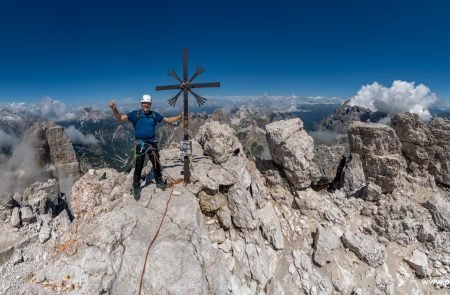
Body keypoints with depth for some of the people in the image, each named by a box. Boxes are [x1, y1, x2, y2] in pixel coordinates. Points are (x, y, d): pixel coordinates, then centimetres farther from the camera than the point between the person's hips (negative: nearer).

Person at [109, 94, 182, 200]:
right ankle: (136, 188, 17)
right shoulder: (135, 114, -5)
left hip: (152, 143, 3)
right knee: (138, 167, 3)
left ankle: (159, 181, 35)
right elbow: (120, 118, -11)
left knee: (156, 164, 15)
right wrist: (114, 109, -29)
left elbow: (168, 120, 11)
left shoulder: (154, 114, 4)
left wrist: (180, 116, 4)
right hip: (140, 144, -3)